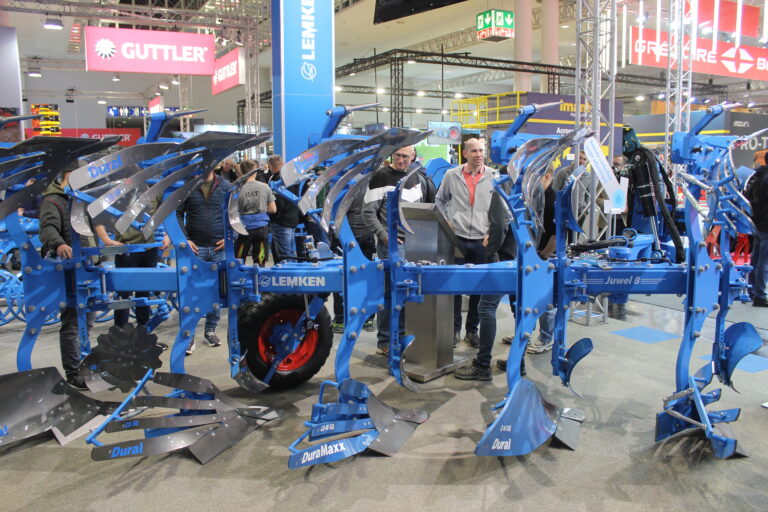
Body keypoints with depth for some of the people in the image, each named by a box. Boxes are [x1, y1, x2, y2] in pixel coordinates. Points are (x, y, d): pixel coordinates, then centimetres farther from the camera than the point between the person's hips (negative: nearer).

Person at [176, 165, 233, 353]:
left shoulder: (225, 186, 5)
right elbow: (177, 214, 3)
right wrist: (184, 239, -6)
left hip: (219, 247, 2)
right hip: (195, 248, -1)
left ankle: (211, 330, 23)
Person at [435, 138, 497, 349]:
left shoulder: (494, 177, 2)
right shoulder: (451, 175, 5)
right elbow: (440, 200, 17)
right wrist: (445, 221, 5)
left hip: (482, 240, 0)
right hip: (457, 238, 0)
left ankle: (472, 329, 21)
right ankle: (454, 329, 16)